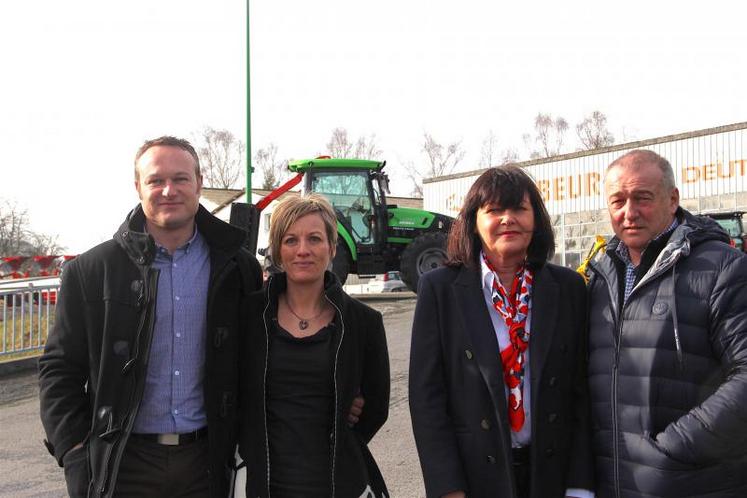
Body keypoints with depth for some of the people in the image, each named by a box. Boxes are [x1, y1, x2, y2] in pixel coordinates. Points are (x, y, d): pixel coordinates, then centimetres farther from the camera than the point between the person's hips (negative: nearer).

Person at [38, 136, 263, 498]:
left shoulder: (237, 268, 1)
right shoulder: (90, 270, -2)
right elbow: (59, 369, 0)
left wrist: (244, 443, 4)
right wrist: (76, 458, -7)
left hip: (206, 462, 1)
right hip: (123, 464, -1)